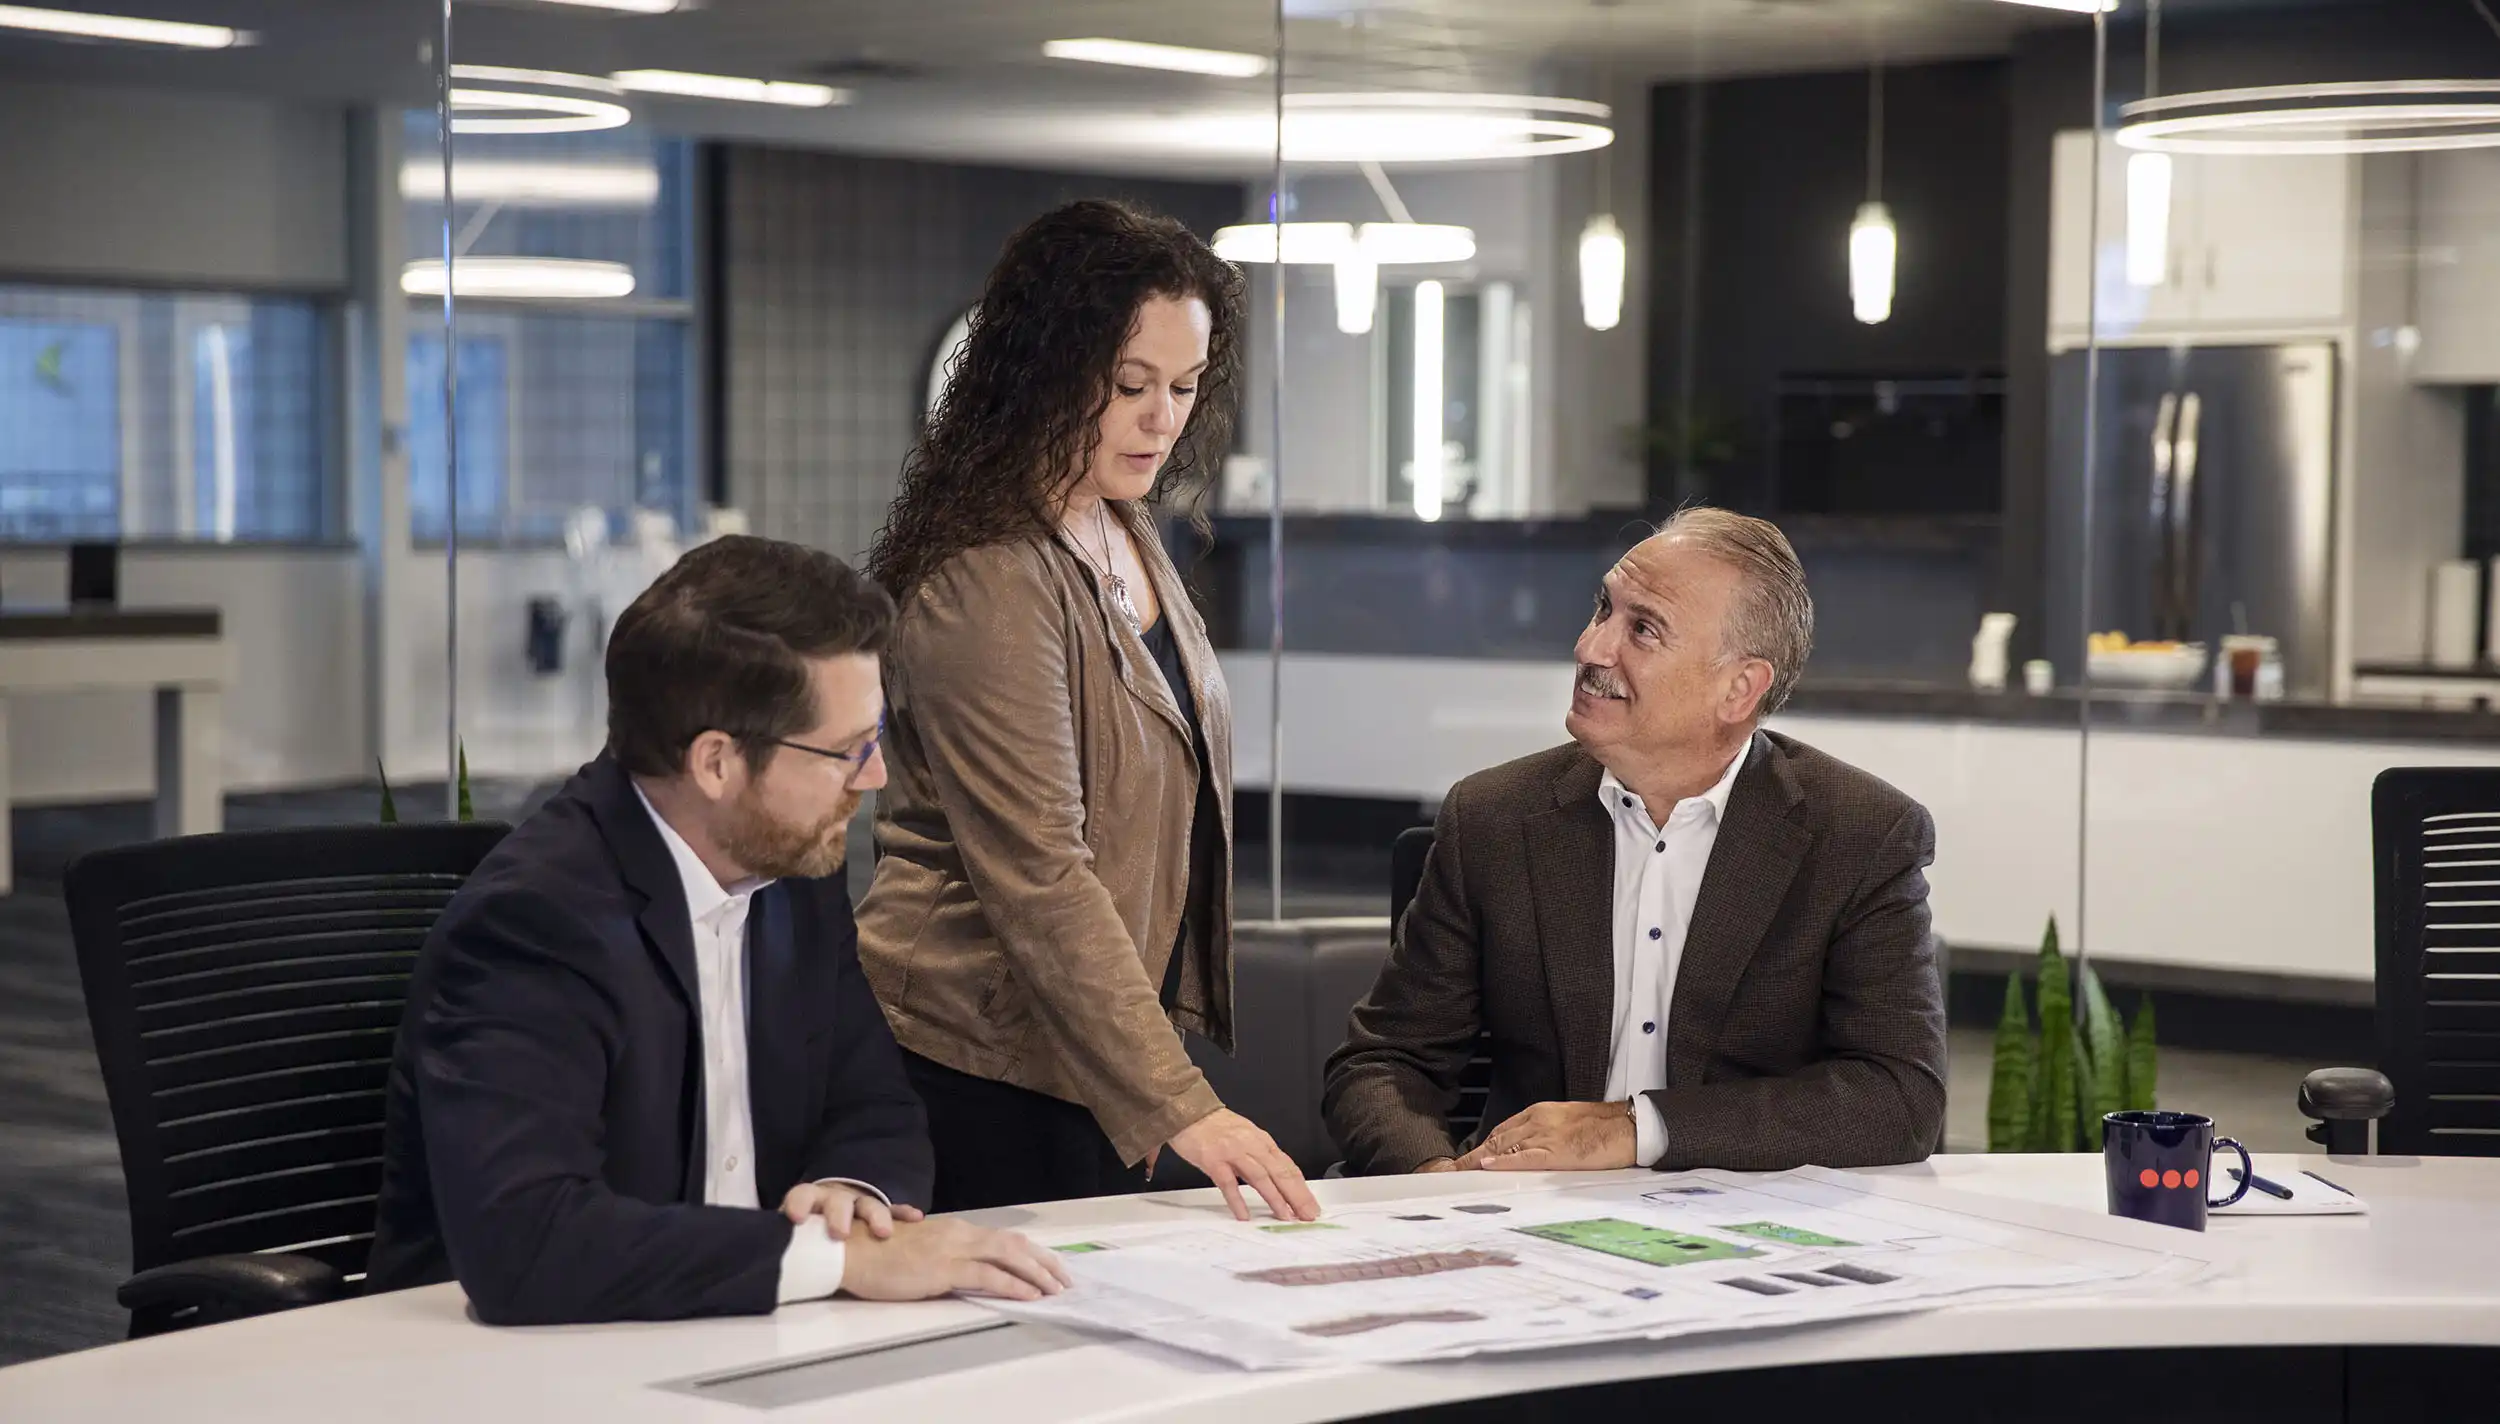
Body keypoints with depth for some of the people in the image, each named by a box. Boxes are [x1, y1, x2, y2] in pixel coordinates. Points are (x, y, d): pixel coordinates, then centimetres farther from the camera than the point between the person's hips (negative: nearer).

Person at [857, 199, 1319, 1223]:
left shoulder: (1128, 539, 10)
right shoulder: (986, 581, -19)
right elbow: (1038, 877, -25)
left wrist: (1165, 1080, 16)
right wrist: (1180, 1105, -28)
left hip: (1102, 1052, 9)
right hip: (985, 1070, -8)